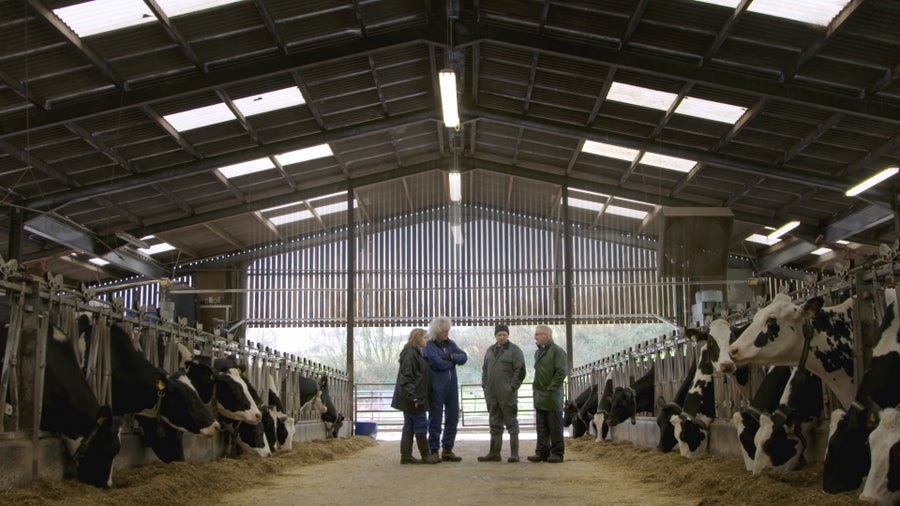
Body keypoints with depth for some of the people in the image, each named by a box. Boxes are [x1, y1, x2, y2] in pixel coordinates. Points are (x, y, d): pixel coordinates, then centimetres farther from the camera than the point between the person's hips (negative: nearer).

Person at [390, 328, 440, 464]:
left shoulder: (417, 353, 18)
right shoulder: (409, 353, -15)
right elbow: (406, 377, -20)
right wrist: (413, 397, -24)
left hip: (416, 397, 10)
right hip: (412, 398, -10)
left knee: (410, 426, 9)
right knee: (420, 424, -4)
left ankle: (406, 455, 11)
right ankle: (425, 455, 3)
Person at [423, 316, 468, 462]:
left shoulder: (450, 344, 12)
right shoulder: (429, 345, -6)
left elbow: (464, 357, 0)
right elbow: (437, 363, -19)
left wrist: (451, 357, -17)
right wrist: (453, 361, -5)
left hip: (452, 386, 6)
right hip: (436, 388, -6)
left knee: (452, 418, 7)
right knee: (435, 419, 0)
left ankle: (447, 450, 16)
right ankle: (434, 450, 8)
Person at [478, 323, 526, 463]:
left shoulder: (514, 350, -5)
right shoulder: (490, 350, 16)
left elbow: (520, 370, -10)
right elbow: (485, 369, 22)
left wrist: (513, 387, -14)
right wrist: (485, 385, 11)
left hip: (507, 394, -7)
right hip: (491, 394, 7)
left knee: (511, 422, -3)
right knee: (495, 424, 11)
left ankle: (514, 454, -2)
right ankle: (494, 453, 16)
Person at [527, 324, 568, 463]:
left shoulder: (557, 351, -9)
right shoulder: (538, 352, 17)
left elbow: (561, 372, -15)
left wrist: (551, 389, -16)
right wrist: (536, 388, 12)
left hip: (552, 395, -8)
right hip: (539, 395, 8)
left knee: (555, 426, -1)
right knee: (541, 426, 9)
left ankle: (557, 452, 5)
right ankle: (542, 452, 13)